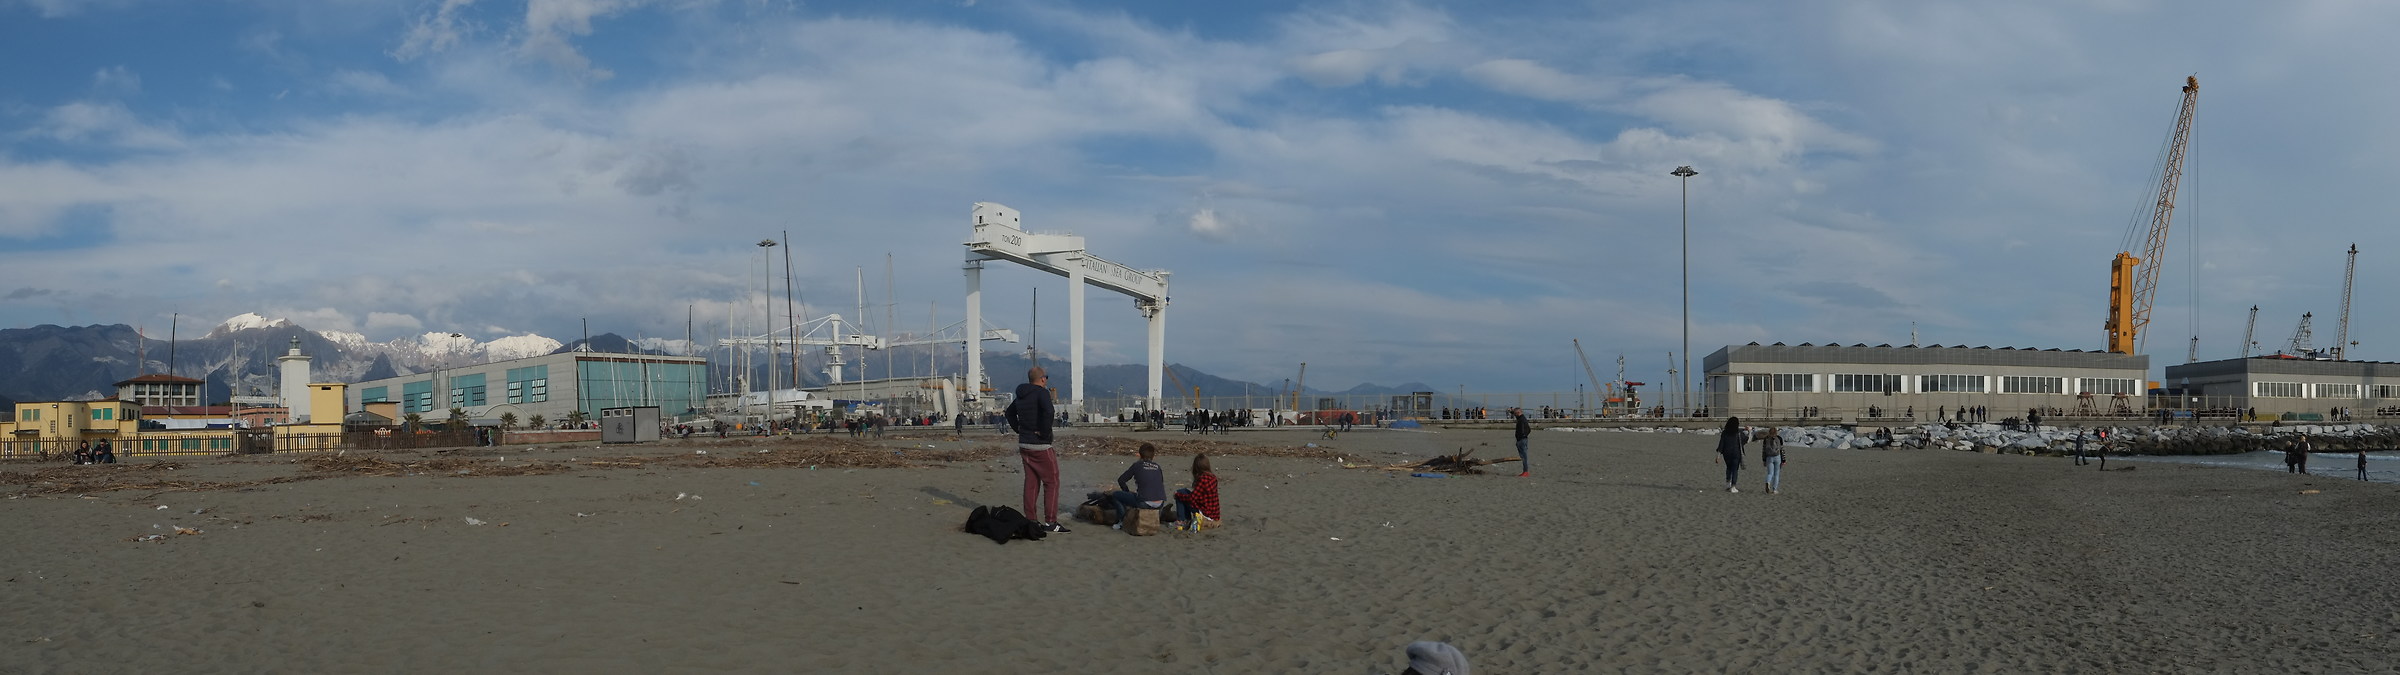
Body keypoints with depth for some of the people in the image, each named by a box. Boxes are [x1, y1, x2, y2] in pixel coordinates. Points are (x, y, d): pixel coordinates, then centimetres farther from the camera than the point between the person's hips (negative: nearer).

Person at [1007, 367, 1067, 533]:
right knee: (1051, 482, -2)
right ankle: (1050, 522, -6)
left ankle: (1030, 520, 15)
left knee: (1031, 482, 14)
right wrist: (1045, 433, -19)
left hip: (1024, 444, 8)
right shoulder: (1041, 392, -13)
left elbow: (1010, 412, 28)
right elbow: (1047, 411, -31)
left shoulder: (1021, 396, 12)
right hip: (1040, 446, -8)